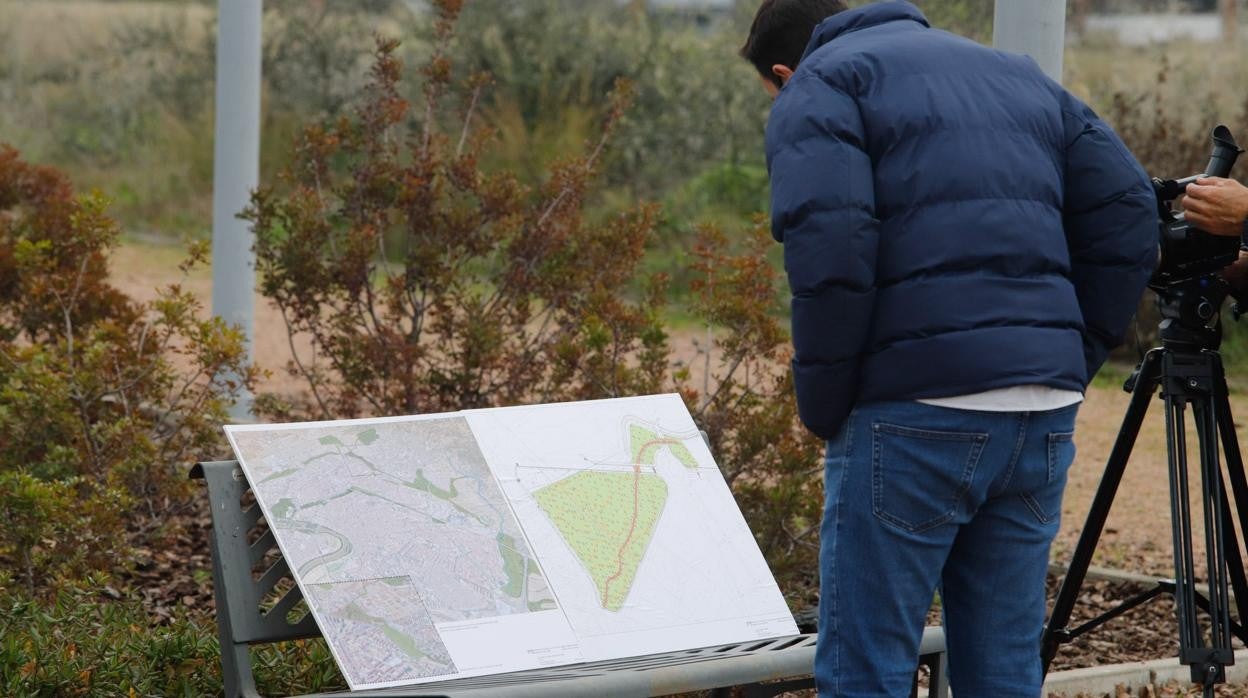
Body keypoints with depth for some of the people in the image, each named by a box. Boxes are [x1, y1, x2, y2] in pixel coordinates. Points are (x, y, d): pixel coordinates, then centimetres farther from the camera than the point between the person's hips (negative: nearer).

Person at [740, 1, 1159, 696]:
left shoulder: (818, 81, 4)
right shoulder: (1016, 72, 24)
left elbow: (829, 250, -14)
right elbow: (1128, 214, 14)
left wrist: (822, 409, -5)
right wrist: (1072, 366, 14)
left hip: (917, 412, -6)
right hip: (1045, 416, 6)